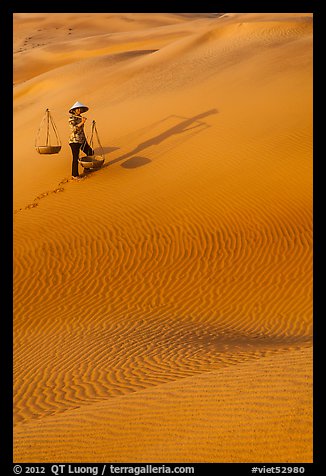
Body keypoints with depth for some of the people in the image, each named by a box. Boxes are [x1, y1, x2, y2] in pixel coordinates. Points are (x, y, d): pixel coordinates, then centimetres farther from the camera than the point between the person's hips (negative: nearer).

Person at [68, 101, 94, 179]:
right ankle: (74, 175, 6)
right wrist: (82, 122, -27)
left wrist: (85, 140, 21)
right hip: (74, 140, -8)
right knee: (76, 158, -5)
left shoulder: (79, 117, 13)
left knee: (90, 152, 13)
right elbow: (73, 129, -22)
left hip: (82, 140, 8)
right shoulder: (72, 118, -10)